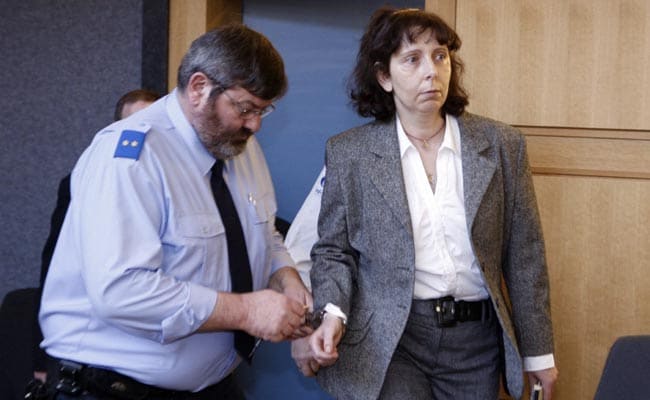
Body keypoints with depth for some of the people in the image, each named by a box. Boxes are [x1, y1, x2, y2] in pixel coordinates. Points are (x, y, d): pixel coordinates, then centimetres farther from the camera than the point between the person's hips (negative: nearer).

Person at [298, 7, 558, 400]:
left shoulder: (501, 144, 1)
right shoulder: (349, 153, -1)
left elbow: (523, 256, 4)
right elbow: (333, 250, 6)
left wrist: (539, 352, 7)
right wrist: (332, 314, -14)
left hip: (477, 339, 2)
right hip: (388, 337, -2)